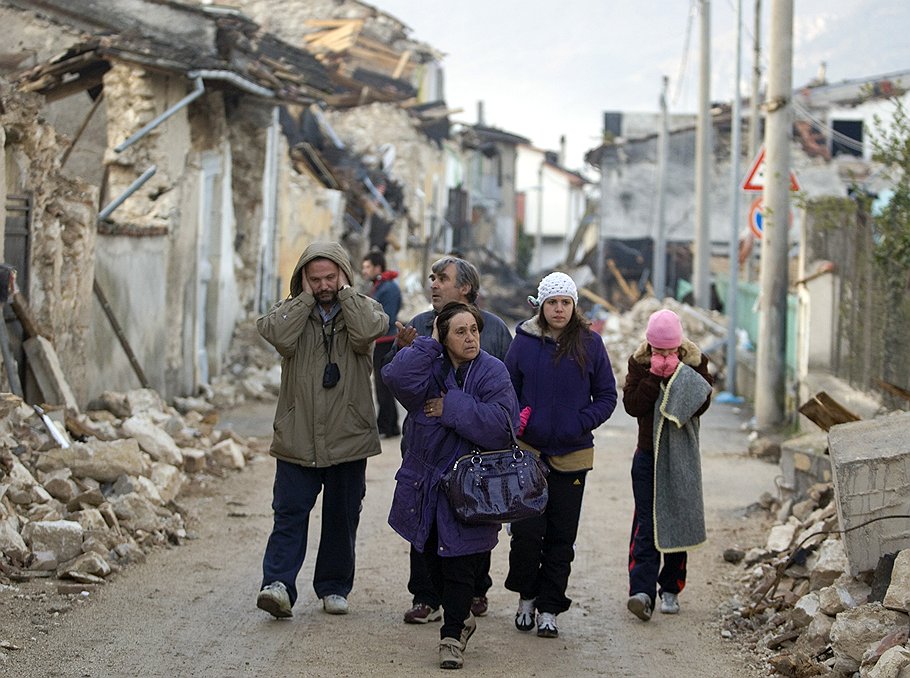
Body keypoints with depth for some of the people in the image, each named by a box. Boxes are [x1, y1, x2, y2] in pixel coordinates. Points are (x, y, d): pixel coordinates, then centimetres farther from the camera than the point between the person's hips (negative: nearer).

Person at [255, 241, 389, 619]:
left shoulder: (362, 307, 5)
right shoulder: (291, 310, 5)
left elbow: (367, 332, -20)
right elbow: (278, 336, -18)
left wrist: (344, 292, -10)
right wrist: (306, 297, -10)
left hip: (348, 438, 1)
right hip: (297, 437, -1)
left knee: (342, 517, 10)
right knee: (289, 513, -8)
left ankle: (334, 587, 21)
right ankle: (278, 584, -14)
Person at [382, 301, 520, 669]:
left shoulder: (492, 372, -7)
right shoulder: (429, 367, 0)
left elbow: (502, 424, -20)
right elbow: (397, 377, -23)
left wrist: (453, 408, -17)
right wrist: (429, 344, -18)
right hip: (426, 483, 4)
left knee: (459, 563, -2)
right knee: (432, 558, 13)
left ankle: (453, 635, 10)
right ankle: (461, 617, 34)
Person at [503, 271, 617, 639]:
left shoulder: (589, 343, 1)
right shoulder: (524, 342, 2)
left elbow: (607, 397, 5)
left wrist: (581, 423, -10)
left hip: (572, 455, 0)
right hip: (529, 451, 0)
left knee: (561, 536, 4)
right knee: (527, 530, -5)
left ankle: (549, 609, 14)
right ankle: (526, 596, 18)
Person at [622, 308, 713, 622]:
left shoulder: (695, 363, -1)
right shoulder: (639, 363, 0)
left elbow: (700, 404, -13)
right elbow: (632, 405, -10)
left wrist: (676, 374, -19)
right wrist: (654, 376, -18)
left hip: (682, 456, 1)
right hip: (648, 454, -1)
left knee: (677, 521, 7)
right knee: (646, 522, -11)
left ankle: (670, 588, 19)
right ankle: (642, 590, -20)